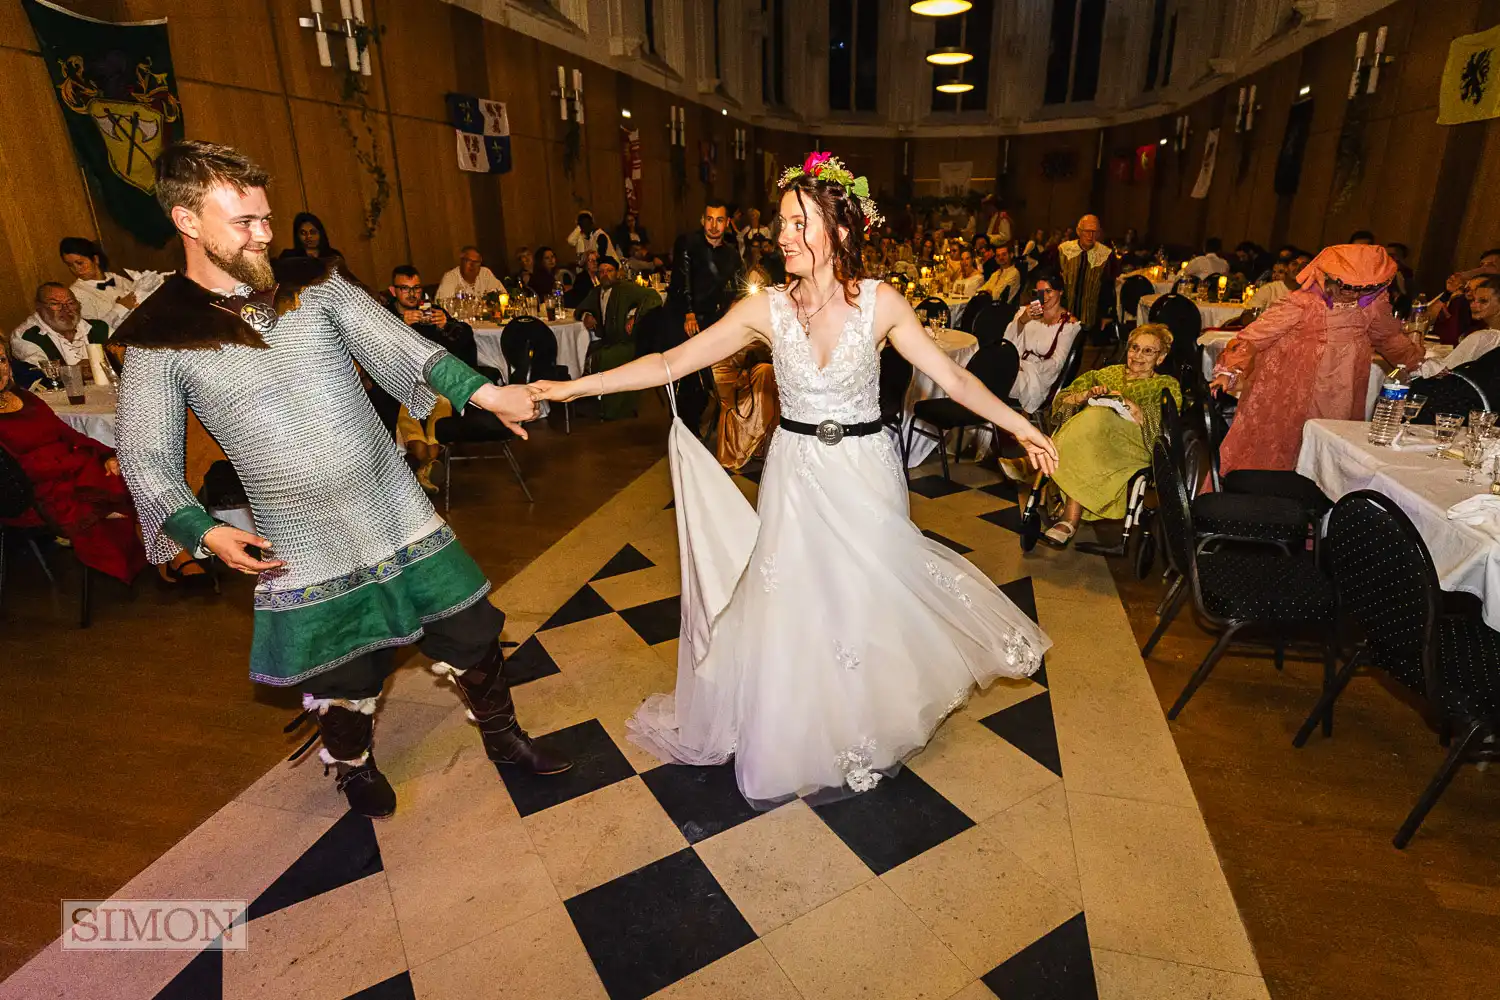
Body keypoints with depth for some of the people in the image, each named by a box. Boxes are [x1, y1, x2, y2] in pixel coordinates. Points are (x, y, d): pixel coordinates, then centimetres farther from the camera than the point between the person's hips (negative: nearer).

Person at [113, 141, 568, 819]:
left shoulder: (316, 287, 2)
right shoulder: (159, 339, -3)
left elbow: (398, 348, -8)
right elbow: (144, 455, 1)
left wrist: (482, 391, -22)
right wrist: (204, 531, -15)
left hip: (398, 512, 2)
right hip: (304, 547, -2)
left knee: (470, 633, 9)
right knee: (341, 675, 13)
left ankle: (502, 735, 36)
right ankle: (354, 767, 46)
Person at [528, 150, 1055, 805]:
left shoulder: (880, 302, -9)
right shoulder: (766, 310, -7)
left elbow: (950, 375, -4)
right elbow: (670, 363, -7)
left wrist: (1018, 424, -10)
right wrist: (574, 387, -9)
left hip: (865, 474, -1)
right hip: (796, 476, 1)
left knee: (868, 603, 13)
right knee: (794, 610, 11)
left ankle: (868, 728, 41)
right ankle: (803, 736, 36)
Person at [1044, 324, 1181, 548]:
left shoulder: (1166, 386, 21)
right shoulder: (1108, 373, 30)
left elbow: (1164, 427, 0)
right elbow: (1061, 401, 18)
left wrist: (1127, 404, -8)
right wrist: (1087, 395, -2)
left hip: (1133, 443, -2)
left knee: (1095, 420, -33)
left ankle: (1070, 519, -37)